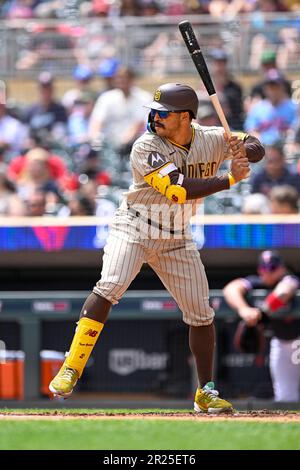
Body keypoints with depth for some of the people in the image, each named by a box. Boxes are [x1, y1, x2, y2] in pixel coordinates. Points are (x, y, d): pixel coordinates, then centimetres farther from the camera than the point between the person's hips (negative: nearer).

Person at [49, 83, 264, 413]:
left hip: (177, 240, 5)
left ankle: (206, 392, 19)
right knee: (109, 287, -27)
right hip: (134, 230, -5)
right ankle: (70, 371, -26)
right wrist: (230, 179, -27)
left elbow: (256, 148, 7)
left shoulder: (211, 140, -5)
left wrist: (243, 150, -18)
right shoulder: (146, 147, -20)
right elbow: (179, 190, -29)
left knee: (201, 314, 5)